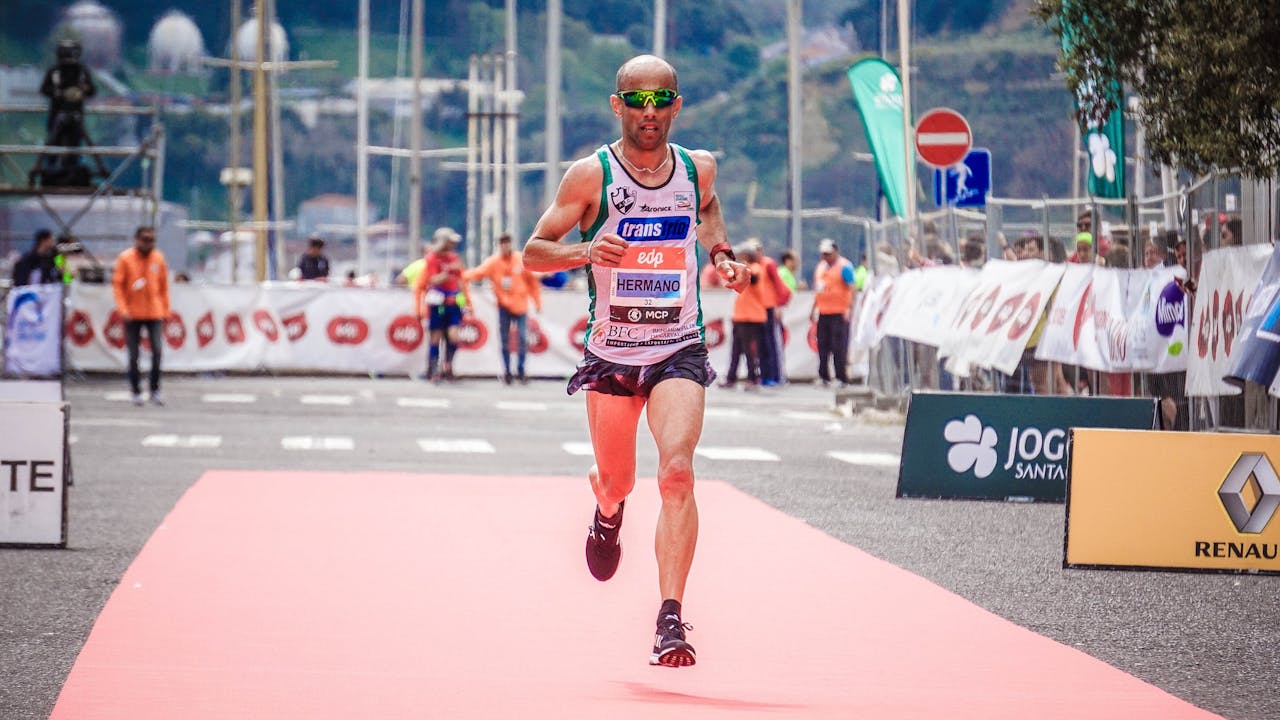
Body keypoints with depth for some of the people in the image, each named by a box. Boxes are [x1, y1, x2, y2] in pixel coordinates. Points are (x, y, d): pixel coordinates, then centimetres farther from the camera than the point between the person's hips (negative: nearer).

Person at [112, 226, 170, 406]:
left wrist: (165, 310, 9)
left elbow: (164, 286, 11)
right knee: (133, 355, 3)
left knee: (157, 351, -9)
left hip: (154, 313, 1)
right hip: (133, 315, -1)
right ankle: (136, 392, 13)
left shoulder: (158, 258, 6)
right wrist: (123, 309, -12)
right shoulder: (125, 259, -3)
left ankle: (155, 391, -1)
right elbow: (117, 285, -3)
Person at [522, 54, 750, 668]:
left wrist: (721, 254, 7)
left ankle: (671, 618, -22)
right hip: (609, 352, 0)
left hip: (679, 350, 0)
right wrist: (584, 251, -24)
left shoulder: (698, 168, 1)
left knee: (677, 470, -20)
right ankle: (608, 512, 53)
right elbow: (533, 251, -4)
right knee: (616, 479, 13)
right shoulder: (590, 175, -8)